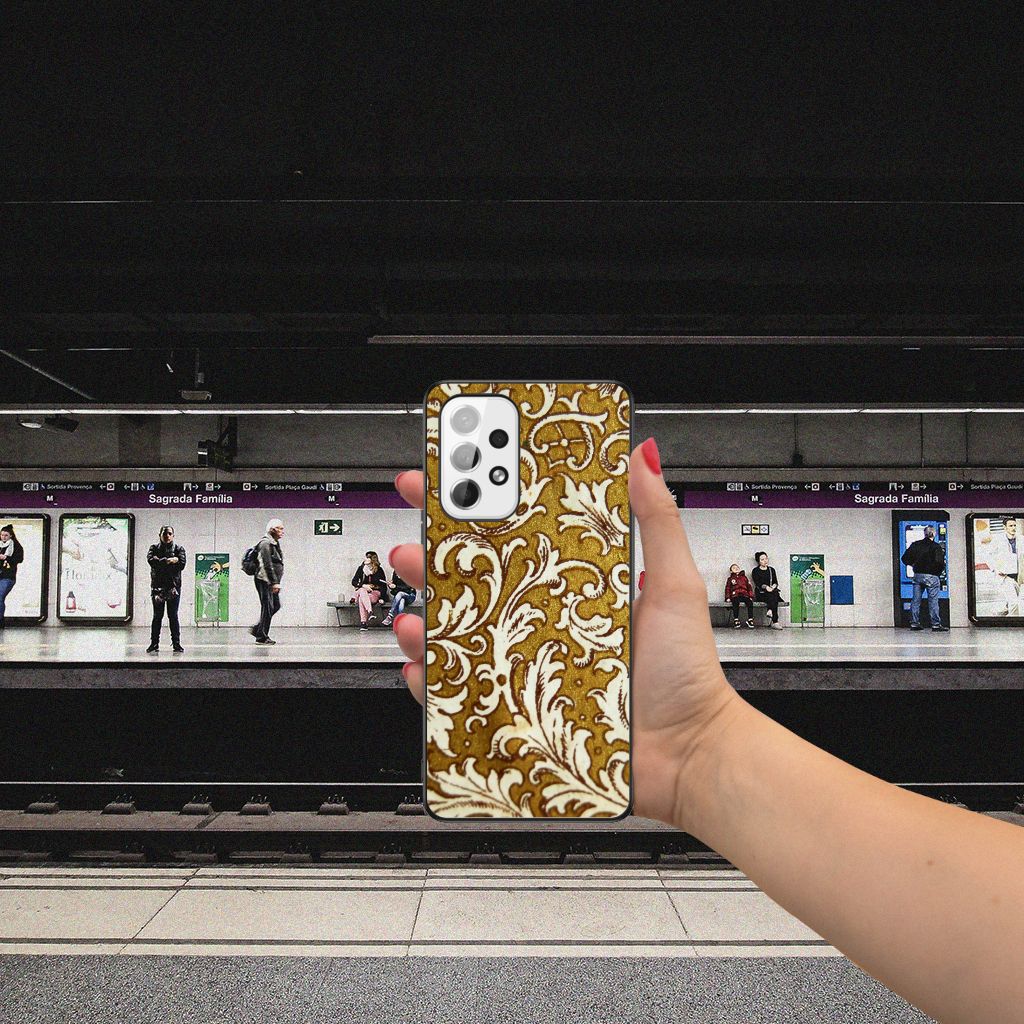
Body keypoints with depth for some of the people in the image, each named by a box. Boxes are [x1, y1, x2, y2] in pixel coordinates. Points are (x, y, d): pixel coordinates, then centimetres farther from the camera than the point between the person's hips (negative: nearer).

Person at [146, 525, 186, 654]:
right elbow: (151, 560, -10)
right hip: (157, 586, 1)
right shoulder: (154, 547, 10)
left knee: (173, 616, 1)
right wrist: (169, 561, -14)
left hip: (174, 586, -1)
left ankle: (176, 644, 4)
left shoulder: (179, 549, 8)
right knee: (157, 616, 3)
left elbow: (181, 565, -8)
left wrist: (161, 562, -8)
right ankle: (154, 644, 9)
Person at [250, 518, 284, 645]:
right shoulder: (265, 543, -15)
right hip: (264, 581, -10)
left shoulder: (275, 543, 16)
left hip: (271, 582, 10)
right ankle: (262, 637, 3)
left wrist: (276, 582, 21)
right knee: (267, 608, -6)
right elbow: (268, 565, -22)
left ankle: (257, 629, 22)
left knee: (276, 606, 13)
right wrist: (275, 582, -25)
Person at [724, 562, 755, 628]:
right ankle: (736, 620, -36)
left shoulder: (744, 577, 24)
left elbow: (749, 587, 18)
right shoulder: (730, 579, 21)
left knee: (750, 602, -31)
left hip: (745, 595, 1)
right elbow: (727, 588, 15)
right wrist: (728, 597, 0)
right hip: (735, 595, -1)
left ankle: (750, 620, -28)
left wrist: (751, 596, 5)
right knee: (736, 602, -36)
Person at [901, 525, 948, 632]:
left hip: (917, 575, 4)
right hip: (931, 576, -4)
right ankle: (936, 624, 0)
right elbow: (939, 562, -18)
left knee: (915, 600, 9)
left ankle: (914, 623, 12)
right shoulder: (936, 547, -9)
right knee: (933, 601, -1)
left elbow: (905, 558, 4)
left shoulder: (916, 545, 5)